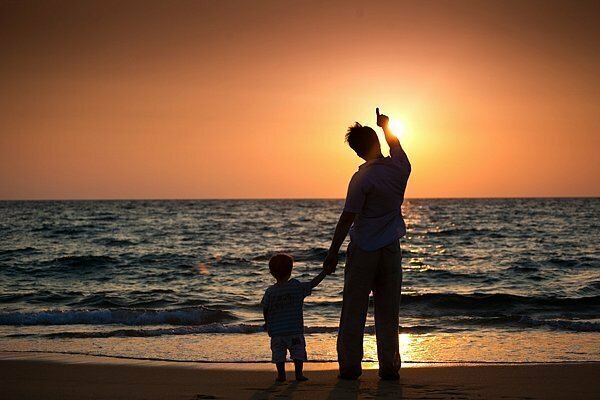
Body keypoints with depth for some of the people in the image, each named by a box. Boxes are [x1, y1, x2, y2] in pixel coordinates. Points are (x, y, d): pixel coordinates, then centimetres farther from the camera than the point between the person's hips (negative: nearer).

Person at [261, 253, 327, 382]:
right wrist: (324, 272, 10)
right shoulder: (297, 287, -7)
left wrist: (267, 322, 18)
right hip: (295, 328, -1)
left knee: (279, 353, 8)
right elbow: (313, 283, -1)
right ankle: (298, 373, 4)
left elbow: (265, 309, 0)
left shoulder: (270, 291, -5)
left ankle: (281, 374, 5)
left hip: (276, 330, 1)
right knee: (298, 351, 8)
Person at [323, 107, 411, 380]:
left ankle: (350, 366, 5)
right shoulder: (400, 168, -3)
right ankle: (389, 367, 9)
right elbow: (396, 147, 23)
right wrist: (386, 127, 37)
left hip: (363, 250, -4)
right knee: (388, 313, 9)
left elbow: (347, 219, -15)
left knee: (353, 311, 4)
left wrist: (332, 253, -9)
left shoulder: (362, 178, -16)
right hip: (391, 250, 4)